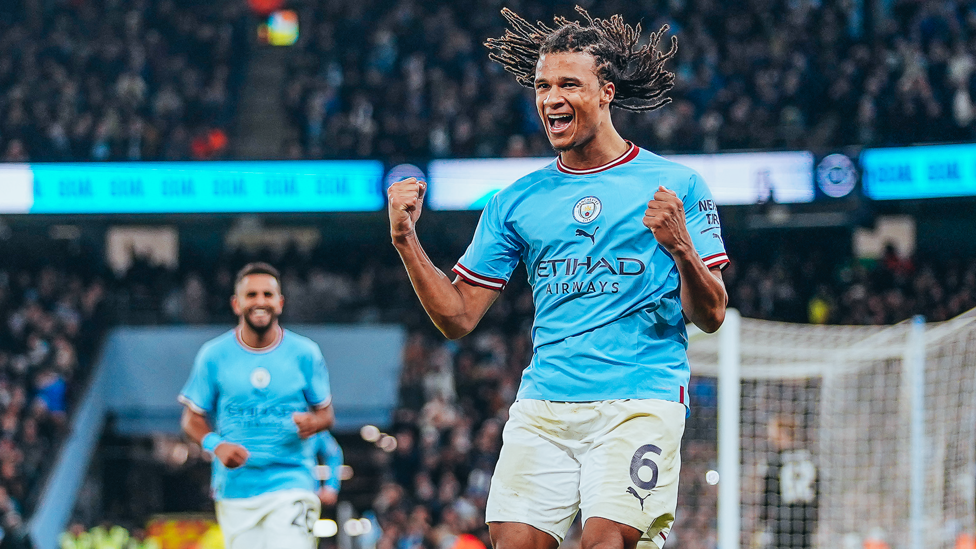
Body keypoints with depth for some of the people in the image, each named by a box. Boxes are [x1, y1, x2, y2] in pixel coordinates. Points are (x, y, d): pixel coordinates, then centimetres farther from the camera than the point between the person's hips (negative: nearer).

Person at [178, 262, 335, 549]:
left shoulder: (305, 353, 3)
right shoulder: (213, 355, 3)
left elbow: (326, 414, 10)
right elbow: (193, 418, 8)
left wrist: (312, 423, -14)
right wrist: (215, 445, -12)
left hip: (291, 483, -1)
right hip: (235, 490, 1)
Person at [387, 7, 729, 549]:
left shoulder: (675, 185, 4)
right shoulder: (516, 202, 15)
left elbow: (711, 317, 2)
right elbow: (458, 317, 14)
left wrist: (680, 248, -17)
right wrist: (406, 240, 2)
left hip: (640, 400, -4)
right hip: (542, 408, 4)